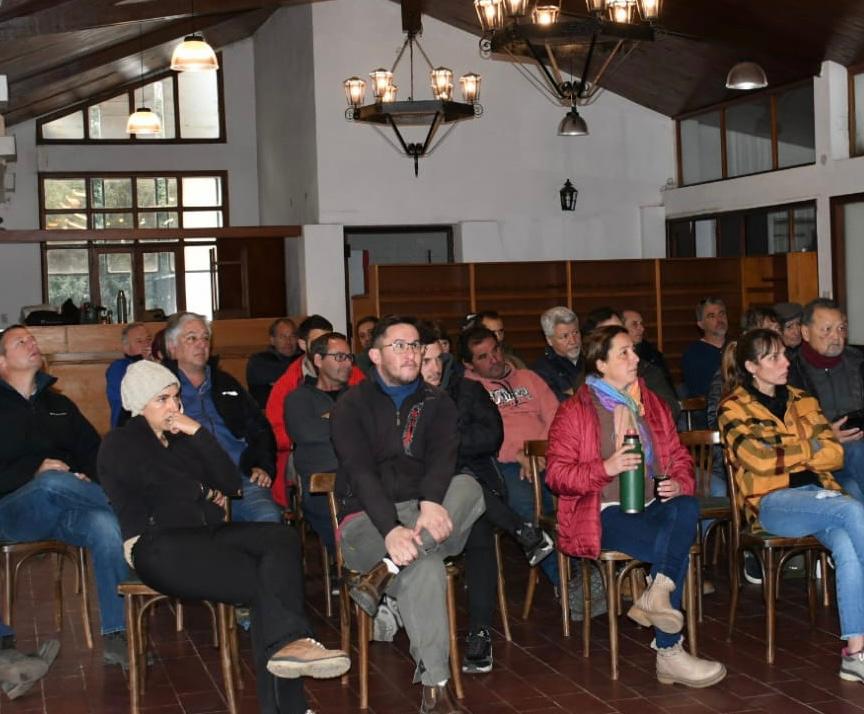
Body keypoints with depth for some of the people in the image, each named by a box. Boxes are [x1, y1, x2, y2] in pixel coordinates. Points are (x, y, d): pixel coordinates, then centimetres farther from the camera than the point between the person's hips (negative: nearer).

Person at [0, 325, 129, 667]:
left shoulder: (59, 405, 23)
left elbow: (93, 450, 18)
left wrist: (88, 477, -4)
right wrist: (35, 473, -17)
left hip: (62, 511, 4)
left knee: (107, 526, -32)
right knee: (54, 483, -40)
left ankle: (116, 636, -30)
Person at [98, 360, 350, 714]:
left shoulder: (183, 439, 24)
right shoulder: (119, 445, 7)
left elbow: (231, 484, 12)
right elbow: (165, 489, -7)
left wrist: (200, 434, 6)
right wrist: (208, 494, 8)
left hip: (207, 536, 6)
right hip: (160, 548, -6)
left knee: (282, 538, -28)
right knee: (270, 581, -28)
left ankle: (286, 642, -40)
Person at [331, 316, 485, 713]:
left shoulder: (436, 404, 14)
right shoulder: (352, 407, 4)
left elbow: (442, 457, -6)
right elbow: (360, 472, -12)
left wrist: (431, 502, -30)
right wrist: (391, 529, -30)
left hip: (423, 511, 4)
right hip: (367, 518, -3)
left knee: (468, 486, -29)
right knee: (425, 566, -35)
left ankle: (384, 571, -35)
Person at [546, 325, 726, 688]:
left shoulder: (652, 405, 17)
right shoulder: (574, 412, -1)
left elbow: (679, 455, 22)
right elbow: (556, 473, -7)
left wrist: (680, 483, -1)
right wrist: (605, 468, -21)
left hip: (652, 506, 6)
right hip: (604, 515, -5)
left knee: (687, 509, -30)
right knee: (674, 545, -29)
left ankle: (657, 592, -38)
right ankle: (669, 653, -22)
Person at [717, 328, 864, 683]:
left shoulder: (802, 401, 21)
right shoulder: (735, 408, 6)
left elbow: (834, 454, 9)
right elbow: (759, 460, -9)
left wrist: (784, 453, -4)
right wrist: (810, 446, 2)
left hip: (818, 494, 4)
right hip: (771, 502, -4)